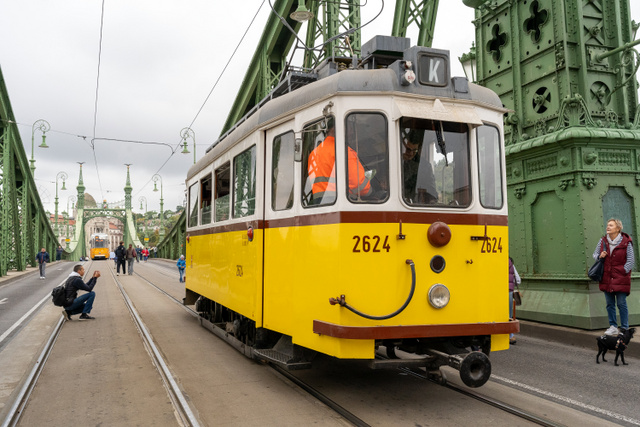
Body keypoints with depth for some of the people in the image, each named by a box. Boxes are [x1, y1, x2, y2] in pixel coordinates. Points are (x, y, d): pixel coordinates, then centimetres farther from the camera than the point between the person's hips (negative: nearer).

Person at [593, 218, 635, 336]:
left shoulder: (626, 242, -6)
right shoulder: (603, 241, 5)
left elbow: (631, 261, -2)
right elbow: (595, 254, 17)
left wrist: (623, 272, -9)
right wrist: (599, 256, -5)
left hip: (620, 278, -4)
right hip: (607, 278, 4)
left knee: (621, 304, -1)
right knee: (610, 304, 8)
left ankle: (624, 329, 8)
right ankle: (613, 327, 17)